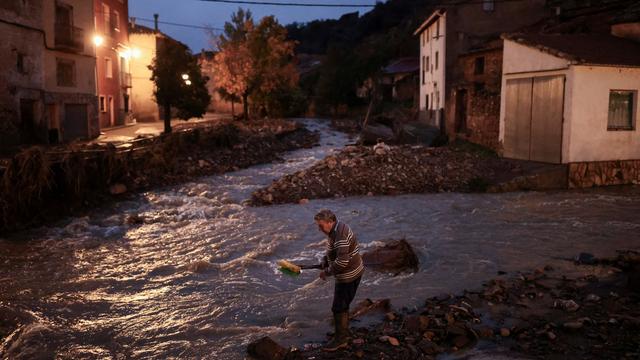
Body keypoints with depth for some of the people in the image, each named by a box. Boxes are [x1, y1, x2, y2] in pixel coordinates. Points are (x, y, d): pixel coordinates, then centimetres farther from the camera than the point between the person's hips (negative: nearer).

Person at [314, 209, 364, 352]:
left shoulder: (340, 235, -28)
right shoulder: (337, 229, 5)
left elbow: (342, 261, -33)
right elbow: (331, 252, 18)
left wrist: (327, 272, -20)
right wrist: (325, 265, 6)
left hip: (348, 276, -10)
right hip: (353, 272, 10)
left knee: (339, 308, 3)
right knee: (343, 305, 23)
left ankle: (340, 340, 17)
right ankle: (344, 333, 38)